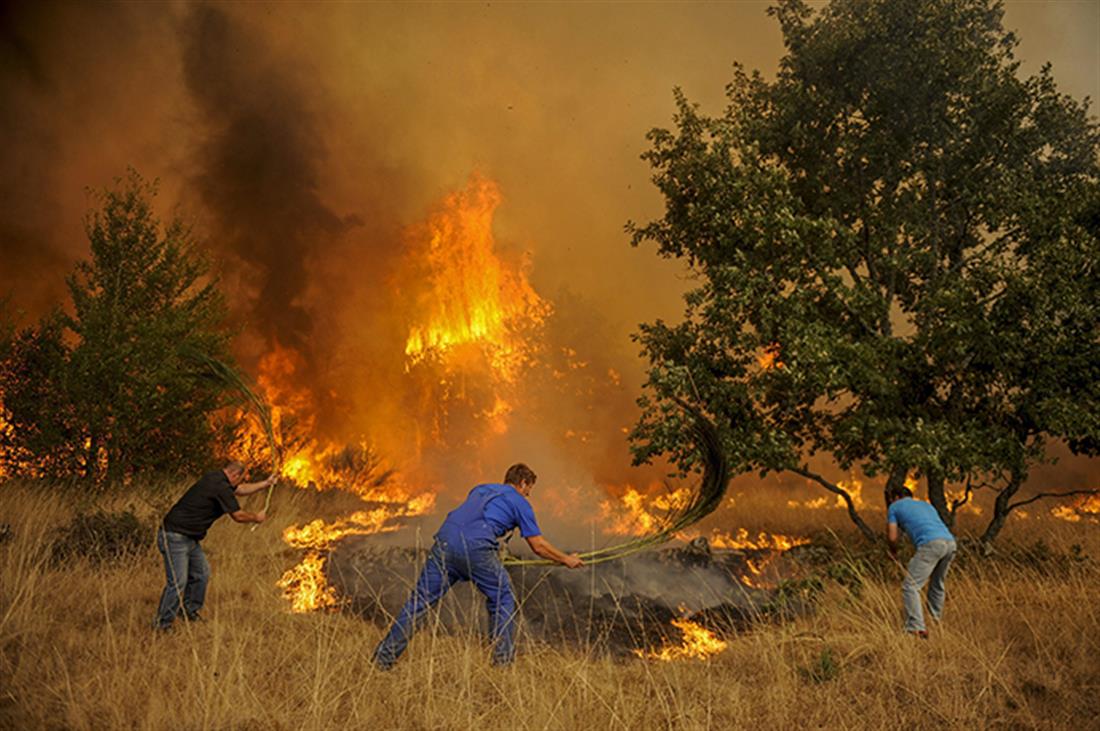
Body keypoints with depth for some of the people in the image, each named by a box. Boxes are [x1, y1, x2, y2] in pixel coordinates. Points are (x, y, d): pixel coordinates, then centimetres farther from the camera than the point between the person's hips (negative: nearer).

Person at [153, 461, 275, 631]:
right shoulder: (221, 487, -19)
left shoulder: (214, 478, 11)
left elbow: (240, 490, 27)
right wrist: (257, 518, 8)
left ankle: (189, 611, 31)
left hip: (189, 538, 11)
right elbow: (238, 516, -10)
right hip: (175, 536, -11)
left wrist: (266, 483, 28)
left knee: (201, 574, 17)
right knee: (178, 582, -11)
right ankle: (162, 625, -3)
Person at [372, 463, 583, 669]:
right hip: (476, 548, -5)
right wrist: (566, 559, 34)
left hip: (445, 540, 5)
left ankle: (384, 657, 7)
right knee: (502, 599, 18)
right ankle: (503, 659, 20)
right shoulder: (519, 503, 18)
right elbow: (538, 545, 19)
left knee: (420, 600, 8)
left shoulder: (480, 489, 33)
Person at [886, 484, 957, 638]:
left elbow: (892, 537, 15)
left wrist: (894, 552, 37)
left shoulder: (894, 506, 21)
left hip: (930, 544, -7)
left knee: (910, 586, -5)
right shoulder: (926, 505, 37)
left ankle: (916, 628, -17)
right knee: (937, 585, 25)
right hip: (950, 542, 7)